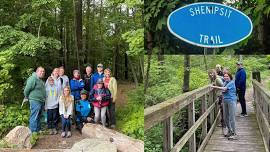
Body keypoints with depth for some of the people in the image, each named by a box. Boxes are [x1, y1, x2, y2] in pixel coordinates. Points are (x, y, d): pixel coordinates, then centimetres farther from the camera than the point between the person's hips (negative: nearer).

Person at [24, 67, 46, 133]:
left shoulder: (41, 80, 15)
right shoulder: (33, 78, -15)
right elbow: (27, 89, -16)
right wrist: (27, 97, -3)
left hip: (41, 101, 10)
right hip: (35, 101, -10)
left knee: (38, 117, 18)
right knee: (34, 117, -6)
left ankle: (38, 130, 28)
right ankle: (33, 132, -1)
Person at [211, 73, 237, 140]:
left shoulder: (232, 82, -8)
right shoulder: (225, 83, 15)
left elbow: (224, 89, -20)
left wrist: (215, 87, -20)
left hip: (231, 101, -8)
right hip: (225, 101, 8)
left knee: (231, 118, -7)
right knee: (226, 118, 12)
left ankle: (234, 133, -1)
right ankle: (229, 131, 28)